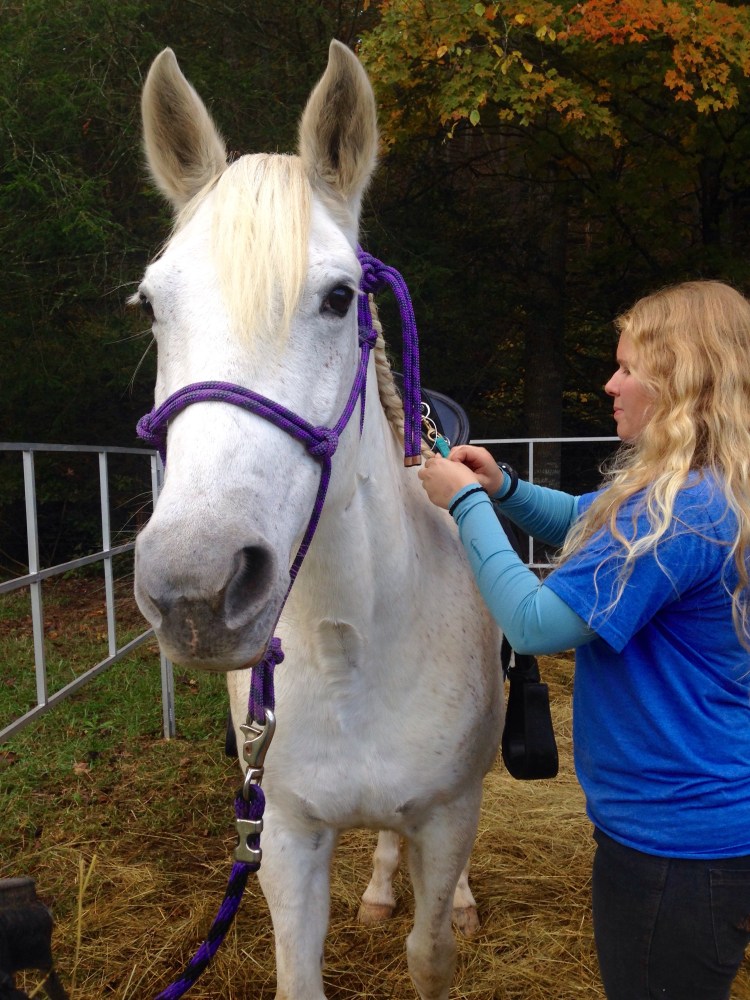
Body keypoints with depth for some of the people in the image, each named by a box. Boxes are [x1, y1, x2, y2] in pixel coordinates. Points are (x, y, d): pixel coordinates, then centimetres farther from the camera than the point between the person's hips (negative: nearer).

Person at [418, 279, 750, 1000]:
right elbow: (582, 522, 19)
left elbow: (536, 623, -28)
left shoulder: (679, 509, -28)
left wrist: (465, 503, -17)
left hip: (674, 839, -10)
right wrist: (503, 487, 1)